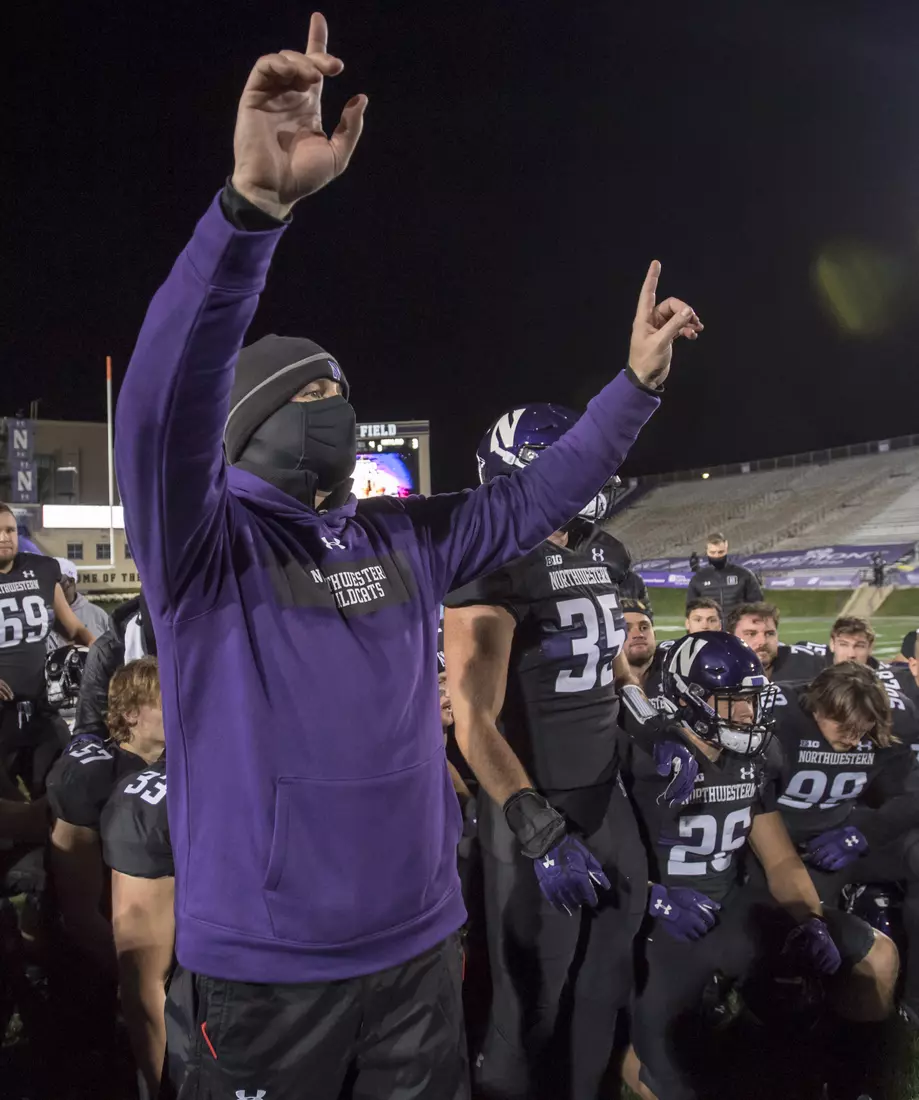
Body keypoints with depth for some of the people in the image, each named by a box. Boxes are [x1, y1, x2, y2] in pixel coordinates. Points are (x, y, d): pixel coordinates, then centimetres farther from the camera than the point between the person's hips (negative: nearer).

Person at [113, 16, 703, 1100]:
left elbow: (535, 497, 14)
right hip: (259, 974, -4)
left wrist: (637, 378, 10)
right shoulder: (206, 543, -11)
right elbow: (164, 397, -28)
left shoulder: (405, 538, 6)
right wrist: (256, 197, -39)